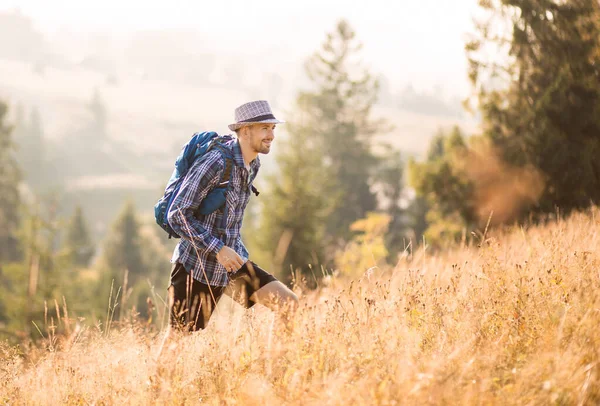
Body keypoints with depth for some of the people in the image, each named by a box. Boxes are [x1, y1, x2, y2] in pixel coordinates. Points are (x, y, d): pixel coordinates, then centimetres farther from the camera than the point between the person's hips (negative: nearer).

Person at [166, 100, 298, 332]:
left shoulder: (253, 165, 5)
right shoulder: (215, 164, -21)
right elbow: (177, 216, -22)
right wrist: (218, 249, -24)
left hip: (231, 262, 7)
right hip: (196, 269, -7)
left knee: (289, 304, -5)